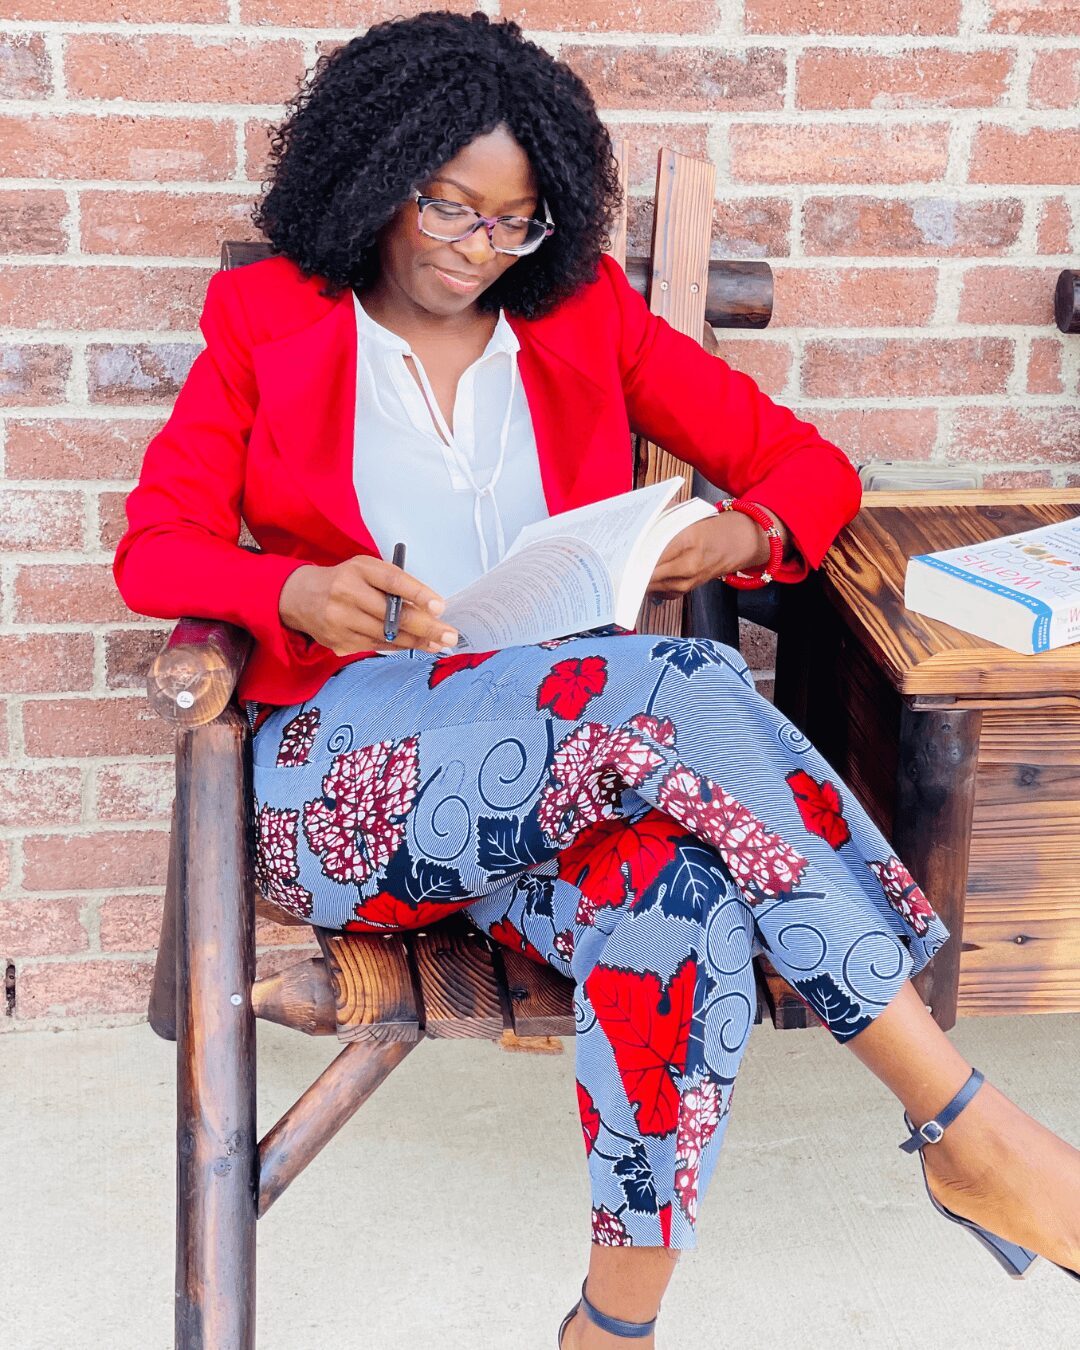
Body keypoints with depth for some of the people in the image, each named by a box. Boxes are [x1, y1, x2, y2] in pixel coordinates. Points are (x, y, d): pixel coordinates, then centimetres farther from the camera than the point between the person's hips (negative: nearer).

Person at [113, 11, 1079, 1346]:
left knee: (682, 881, -37)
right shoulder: (265, 320, 11)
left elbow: (808, 464, 15)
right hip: (349, 778, -2)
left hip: (567, 758, 3)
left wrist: (743, 532, -10)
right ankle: (965, 1124, -30)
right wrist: (299, 592, -19)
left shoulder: (583, 314, 15)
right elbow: (154, 548, 3)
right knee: (679, 688, -33)